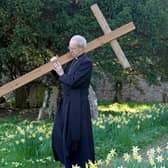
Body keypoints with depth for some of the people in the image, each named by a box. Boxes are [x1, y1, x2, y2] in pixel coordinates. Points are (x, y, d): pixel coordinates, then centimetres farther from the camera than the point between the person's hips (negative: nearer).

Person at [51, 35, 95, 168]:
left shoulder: (86, 62, -16)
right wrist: (56, 66, 1)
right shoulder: (73, 61, 11)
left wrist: (61, 74, -9)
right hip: (67, 103, 10)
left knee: (77, 136, -1)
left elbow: (73, 81, -23)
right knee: (60, 132, 15)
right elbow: (63, 77, 15)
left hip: (78, 105, -9)